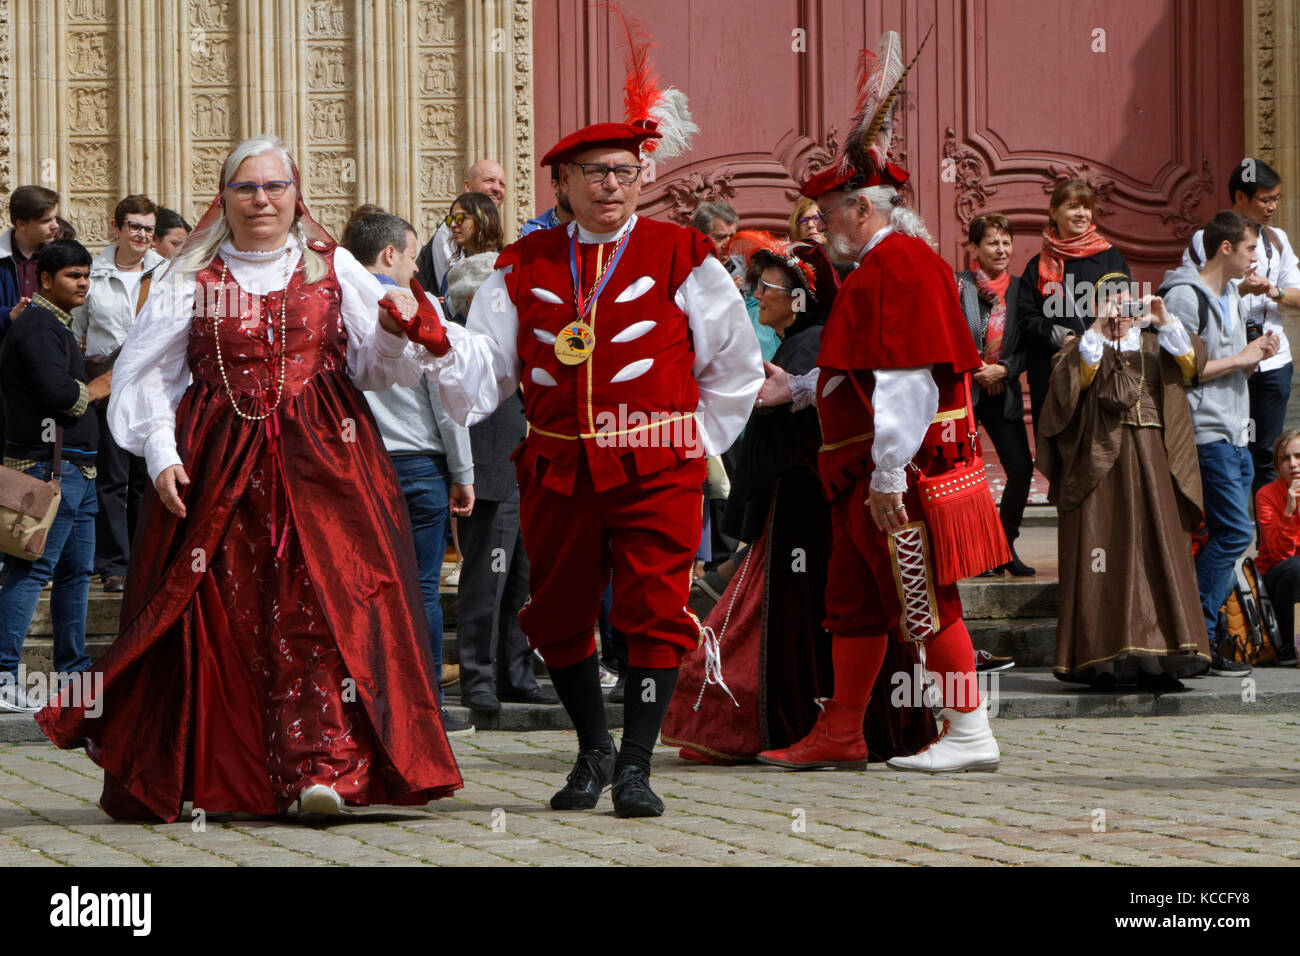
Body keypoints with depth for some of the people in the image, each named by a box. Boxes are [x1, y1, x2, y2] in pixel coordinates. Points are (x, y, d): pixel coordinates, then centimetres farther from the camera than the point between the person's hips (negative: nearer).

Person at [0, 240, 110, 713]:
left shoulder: (56, 323, 20)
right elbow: (58, 393, -24)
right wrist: (98, 388, -9)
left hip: (75, 469, 11)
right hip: (48, 466, -11)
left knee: (75, 569, 15)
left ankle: (73, 669, 23)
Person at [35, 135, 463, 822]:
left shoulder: (333, 268, 11)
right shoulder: (193, 280, 8)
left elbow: (377, 365, 11)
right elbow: (146, 374, 6)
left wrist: (397, 327, -10)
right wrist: (161, 452, -6)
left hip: (322, 457, 0)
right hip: (220, 466, 0)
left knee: (319, 605, -13)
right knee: (219, 610, -2)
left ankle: (322, 766, -19)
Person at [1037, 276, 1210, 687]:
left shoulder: (1155, 347, 18)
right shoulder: (1083, 347, 11)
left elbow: (1191, 362, -1)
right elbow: (1076, 375, -11)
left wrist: (1165, 322, -12)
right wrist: (1098, 330, -20)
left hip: (1151, 462, 3)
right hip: (1099, 465, -3)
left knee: (1159, 555, -5)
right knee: (1104, 559, -8)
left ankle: (1157, 663, -6)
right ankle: (1103, 661, -9)